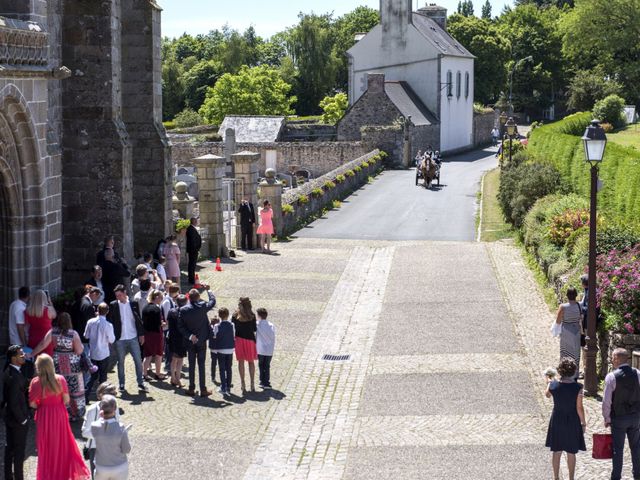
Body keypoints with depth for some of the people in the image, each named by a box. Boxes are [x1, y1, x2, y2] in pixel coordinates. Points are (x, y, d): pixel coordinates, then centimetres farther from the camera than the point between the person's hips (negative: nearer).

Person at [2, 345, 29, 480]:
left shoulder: (8, 372, -1)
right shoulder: (15, 377, -29)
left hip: (9, 417, 9)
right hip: (18, 418, -9)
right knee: (19, 450, 6)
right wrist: (22, 419, -16)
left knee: (9, 447, 21)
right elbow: (14, 403, -27)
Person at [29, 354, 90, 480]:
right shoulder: (60, 379, -14)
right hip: (59, 414, 2)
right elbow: (66, 399, -8)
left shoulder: (35, 382, -19)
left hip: (44, 416, -2)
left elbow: (32, 404, -14)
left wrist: (41, 405, 6)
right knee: (62, 442, 21)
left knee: (47, 445, 15)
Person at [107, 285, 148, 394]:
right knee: (120, 362, 7)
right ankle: (121, 385, 16)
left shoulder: (133, 304, 1)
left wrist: (141, 334, 4)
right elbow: (110, 321, 1)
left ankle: (141, 383, 9)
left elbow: (138, 319, 7)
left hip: (133, 337, 1)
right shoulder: (113, 305, -2)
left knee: (138, 360, 0)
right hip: (119, 339, -1)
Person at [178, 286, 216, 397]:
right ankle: (203, 390, 6)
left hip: (190, 342, 2)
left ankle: (191, 389, 14)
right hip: (202, 341, -1)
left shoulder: (183, 310, -10)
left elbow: (180, 326, -10)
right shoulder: (202, 306, -15)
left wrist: (189, 336, -9)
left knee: (191, 365, 11)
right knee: (201, 365, 4)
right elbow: (213, 301, 3)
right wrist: (208, 290, 16)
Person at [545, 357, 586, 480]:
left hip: (557, 421, 2)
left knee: (556, 451, 15)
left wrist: (549, 381, 31)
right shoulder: (577, 387, -20)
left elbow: (547, 394, 12)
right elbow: (579, 408, -15)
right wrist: (583, 423, 0)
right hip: (572, 422, -2)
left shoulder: (553, 385, -11)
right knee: (571, 453, 12)